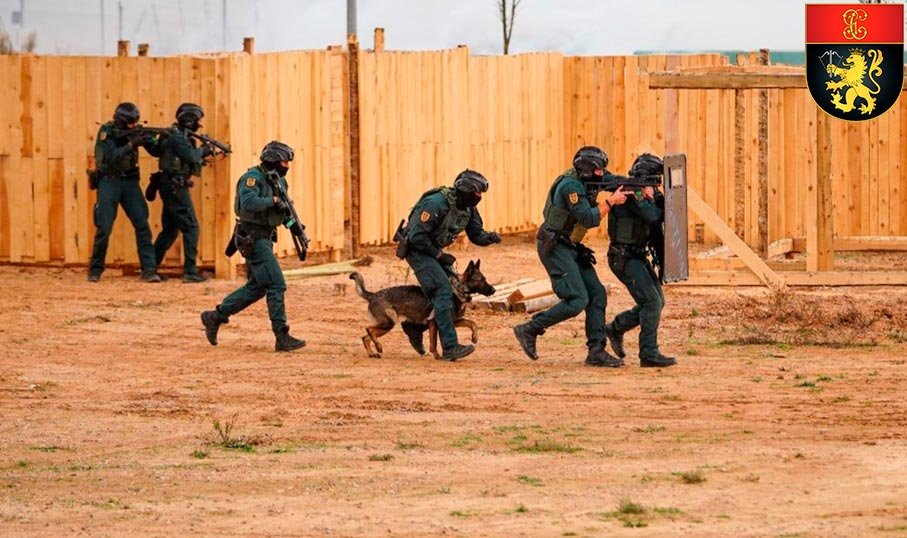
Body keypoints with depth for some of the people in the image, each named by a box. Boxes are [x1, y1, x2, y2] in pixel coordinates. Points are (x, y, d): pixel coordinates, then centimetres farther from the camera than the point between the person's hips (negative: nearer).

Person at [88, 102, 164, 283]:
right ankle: (95, 269, 11)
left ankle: (149, 270, -9)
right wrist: (131, 144, -31)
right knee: (104, 228, -6)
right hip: (109, 181, -3)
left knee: (142, 224, -8)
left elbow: (156, 152, 0)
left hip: (130, 181, 3)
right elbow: (112, 157, -23)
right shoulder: (106, 132, -11)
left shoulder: (135, 132, 1)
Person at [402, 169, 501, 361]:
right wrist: (439, 255, -19)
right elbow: (417, 237, -28)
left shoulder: (468, 208, -2)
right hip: (417, 249, -9)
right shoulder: (436, 204, -29)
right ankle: (450, 347, -22)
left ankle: (415, 324, 25)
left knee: (455, 286, 7)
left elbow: (476, 234, 6)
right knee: (443, 291, -19)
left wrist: (489, 238, -16)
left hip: (434, 250, 9)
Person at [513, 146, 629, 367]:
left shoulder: (582, 184, 13)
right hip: (555, 248, -10)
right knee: (577, 300, -17)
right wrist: (611, 202, -16)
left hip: (571, 249, 10)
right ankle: (529, 330, -8)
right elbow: (588, 219, -22)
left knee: (597, 295, 4)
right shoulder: (571, 186, -18)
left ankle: (596, 351, 4)